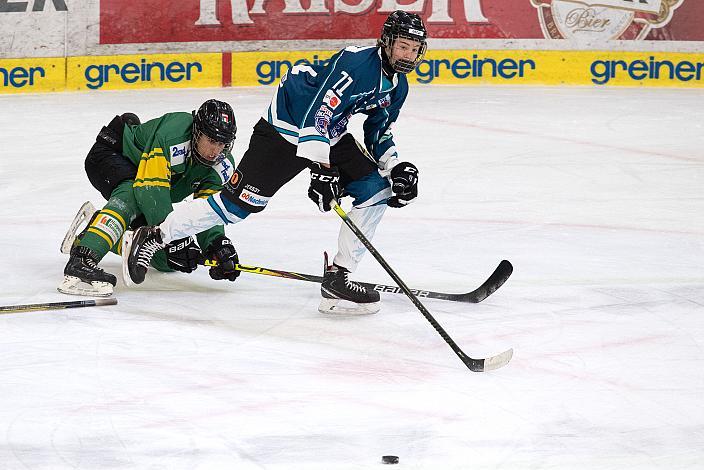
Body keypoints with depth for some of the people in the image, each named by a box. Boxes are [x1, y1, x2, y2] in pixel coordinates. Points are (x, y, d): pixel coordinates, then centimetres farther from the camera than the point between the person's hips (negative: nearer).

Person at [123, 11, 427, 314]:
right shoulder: (358, 63, -27)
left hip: (330, 135, 9)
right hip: (286, 128, -9)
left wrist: (396, 169, -3)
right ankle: (152, 237, 2)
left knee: (377, 189, -5)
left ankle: (338, 278, -2)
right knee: (239, 202, -11)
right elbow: (315, 112, -33)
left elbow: (379, 133, 14)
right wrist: (319, 167, -38)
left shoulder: (398, 85, 2)